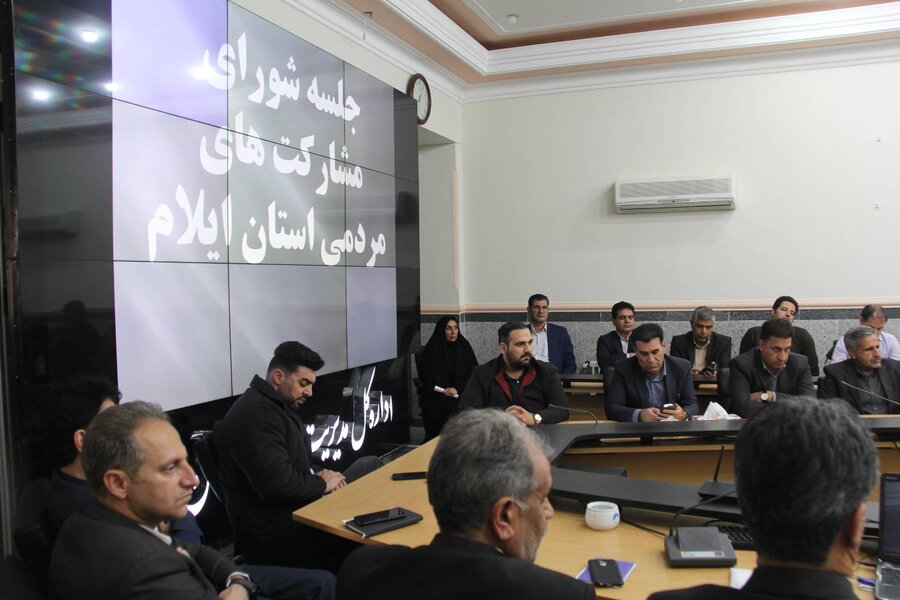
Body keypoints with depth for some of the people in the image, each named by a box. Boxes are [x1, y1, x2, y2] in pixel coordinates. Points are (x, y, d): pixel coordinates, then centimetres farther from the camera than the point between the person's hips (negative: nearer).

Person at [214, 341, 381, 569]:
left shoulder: (275, 405, 11)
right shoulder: (257, 414, -22)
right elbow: (277, 483, -30)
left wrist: (315, 476, -1)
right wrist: (322, 484, -13)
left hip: (293, 511, 11)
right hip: (274, 536, -10)